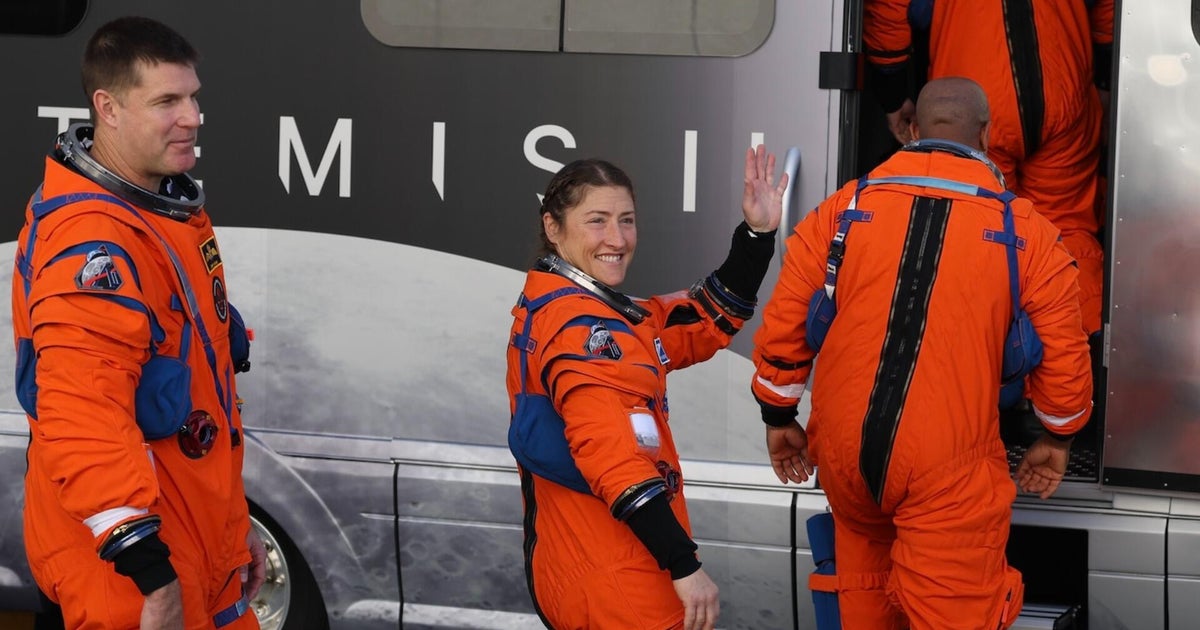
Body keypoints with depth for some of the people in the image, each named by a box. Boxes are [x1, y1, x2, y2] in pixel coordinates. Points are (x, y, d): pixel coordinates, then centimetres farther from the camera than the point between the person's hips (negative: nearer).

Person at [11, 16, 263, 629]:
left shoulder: (172, 210, 12)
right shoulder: (90, 239, -22)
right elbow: (83, 422, -30)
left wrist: (233, 524, 23)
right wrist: (149, 568, -32)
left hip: (199, 547, 10)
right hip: (124, 561, -10)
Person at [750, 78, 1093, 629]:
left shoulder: (842, 209, 5)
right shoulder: (1025, 231, 0)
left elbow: (782, 324, 6)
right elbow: (1065, 356, 5)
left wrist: (780, 419, 20)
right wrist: (1057, 438, 23)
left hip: (842, 453, 3)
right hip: (949, 469, -3)